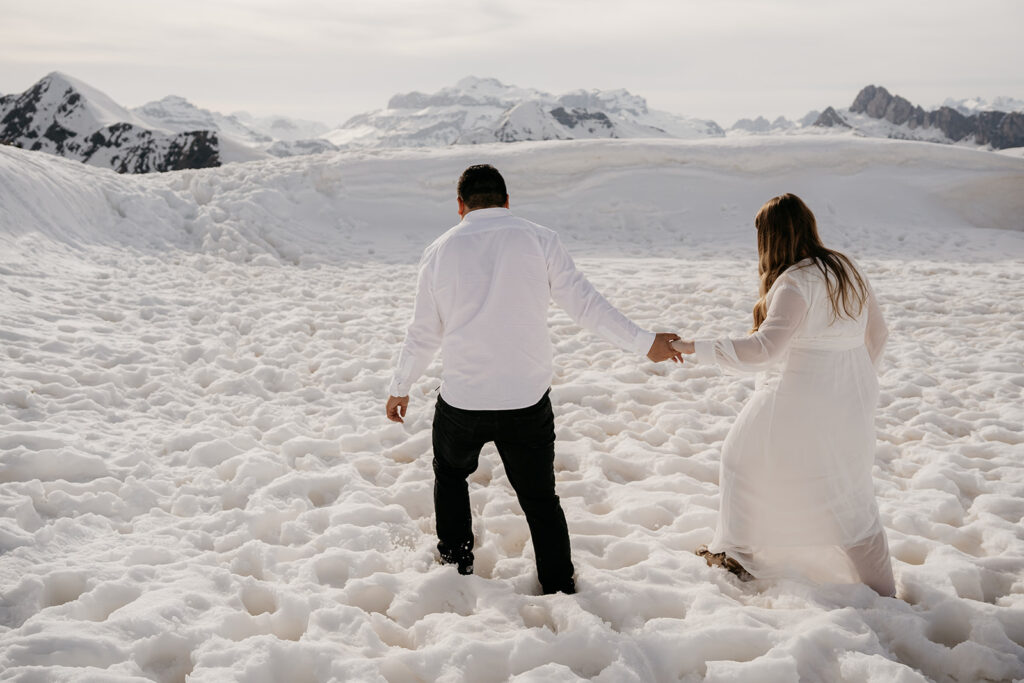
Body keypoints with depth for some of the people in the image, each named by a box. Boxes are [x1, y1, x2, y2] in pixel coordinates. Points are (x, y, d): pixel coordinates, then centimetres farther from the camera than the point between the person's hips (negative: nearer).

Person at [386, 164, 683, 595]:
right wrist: (644, 342, 3)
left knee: (450, 474, 28)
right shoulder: (539, 240, -3)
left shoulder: (440, 250, 0)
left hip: (461, 401, 1)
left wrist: (400, 389, 19)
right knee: (540, 498, 13)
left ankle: (455, 560, 37)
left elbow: (423, 333, 5)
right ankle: (560, 590, 18)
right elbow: (584, 303, -6)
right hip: (528, 402, 0)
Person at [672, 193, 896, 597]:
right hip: (851, 404, 8)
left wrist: (697, 348, -24)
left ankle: (740, 555, 26)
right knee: (849, 497, 17)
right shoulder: (847, 270, 6)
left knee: (746, 459, 15)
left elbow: (763, 348, -28)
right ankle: (883, 593, 20)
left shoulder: (796, 282, -19)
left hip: (801, 402, -7)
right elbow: (877, 333, 14)